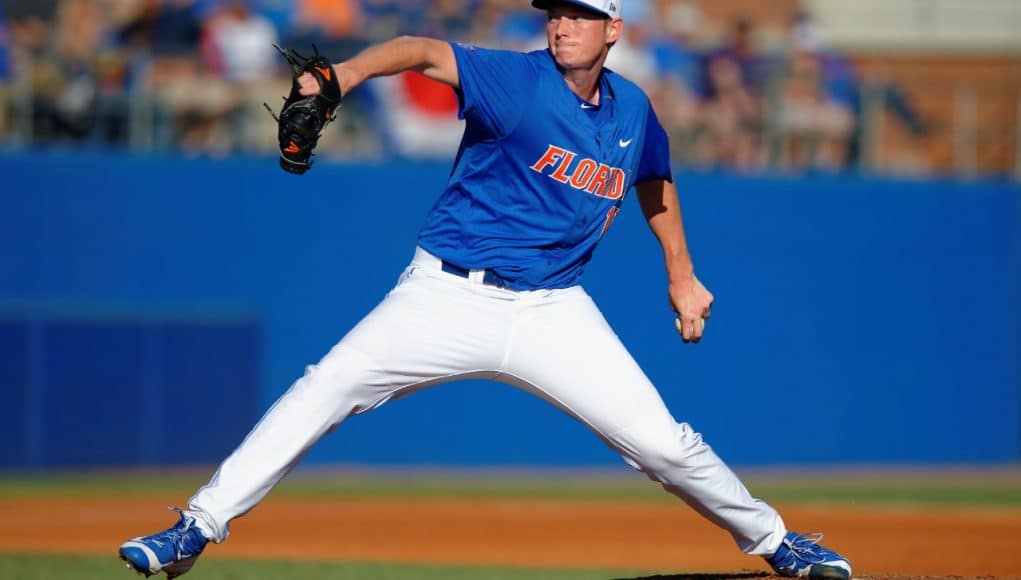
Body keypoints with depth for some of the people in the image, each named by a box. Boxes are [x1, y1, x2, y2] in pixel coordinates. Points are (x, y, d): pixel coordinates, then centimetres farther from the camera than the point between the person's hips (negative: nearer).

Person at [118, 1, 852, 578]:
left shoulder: (632, 110, 5)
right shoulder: (516, 80, -11)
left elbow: (655, 185, 27)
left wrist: (682, 278, 29)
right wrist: (348, 73, -48)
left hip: (552, 312, 3)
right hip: (450, 295, -3)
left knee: (662, 441, -3)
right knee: (329, 386, -19)